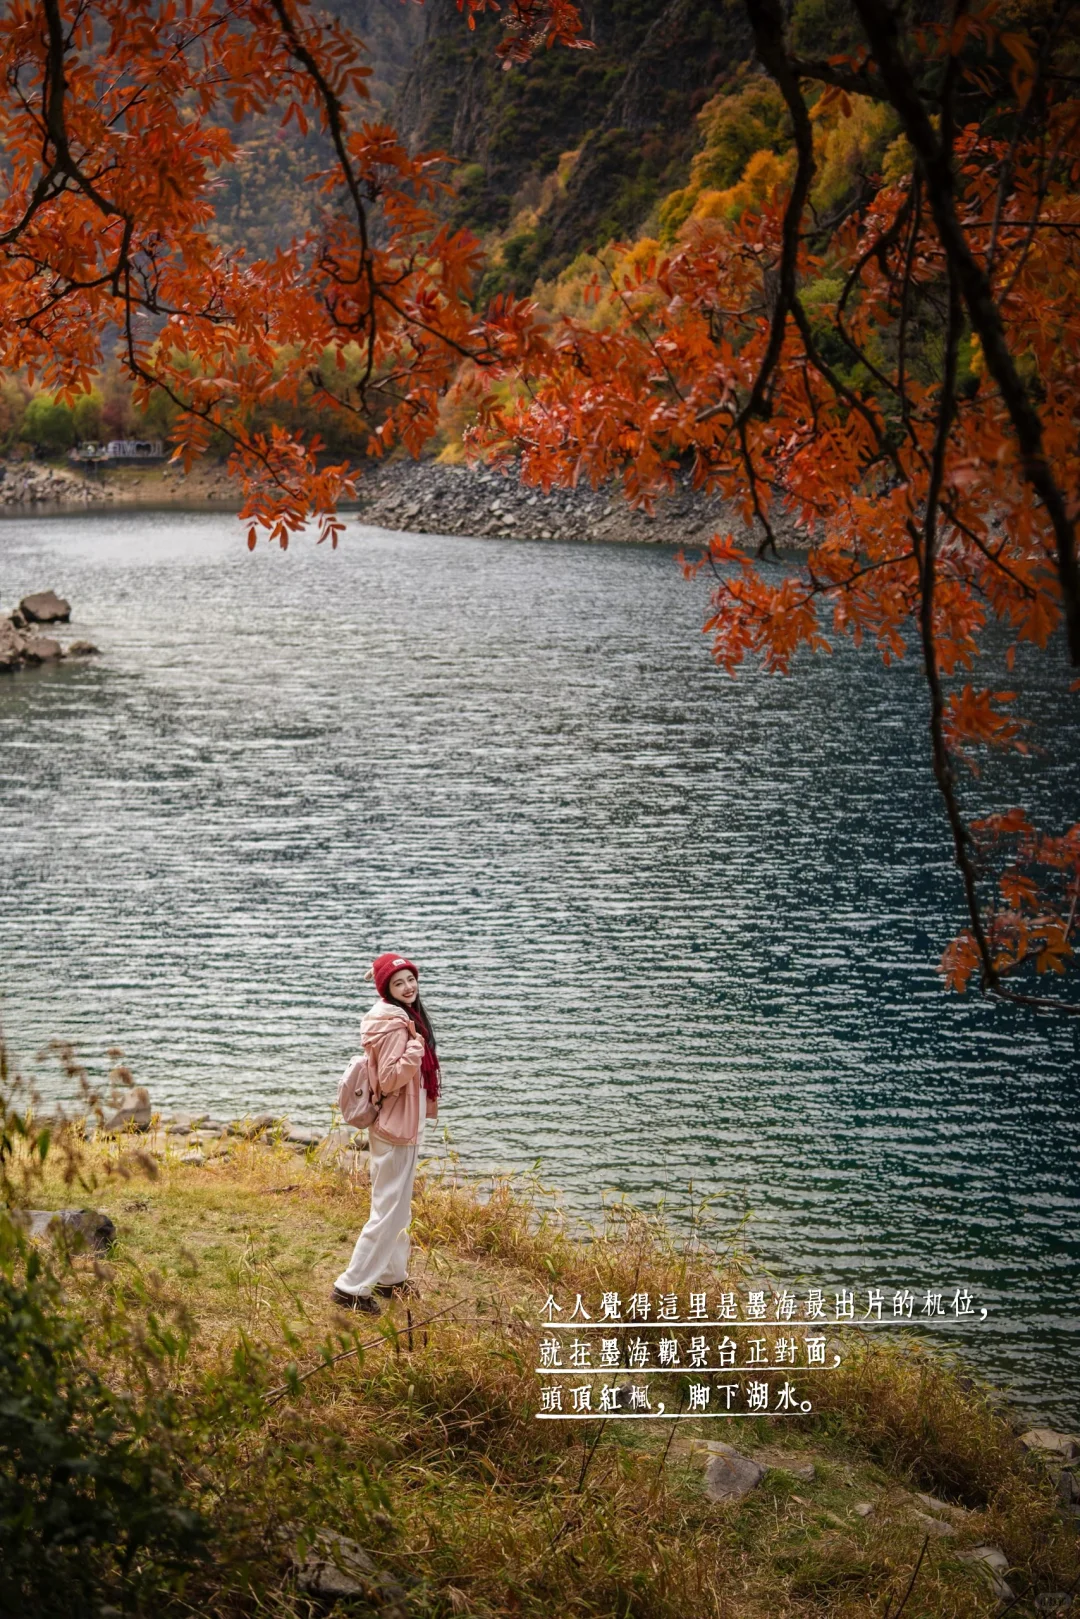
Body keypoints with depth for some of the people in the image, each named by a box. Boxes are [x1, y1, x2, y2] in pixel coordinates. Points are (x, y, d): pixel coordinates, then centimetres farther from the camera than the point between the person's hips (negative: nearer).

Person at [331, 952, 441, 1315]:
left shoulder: (406, 1018, 9)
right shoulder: (394, 1025, -21)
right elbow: (389, 1080, -26)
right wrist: (415, 1045, -34)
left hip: (405, 1124, 10)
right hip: (395, 1126, -10)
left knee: (399, 1207, 20)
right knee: (388, 1210, -6)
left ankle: (391, 1277, 33)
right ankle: (351, 1287, -1)